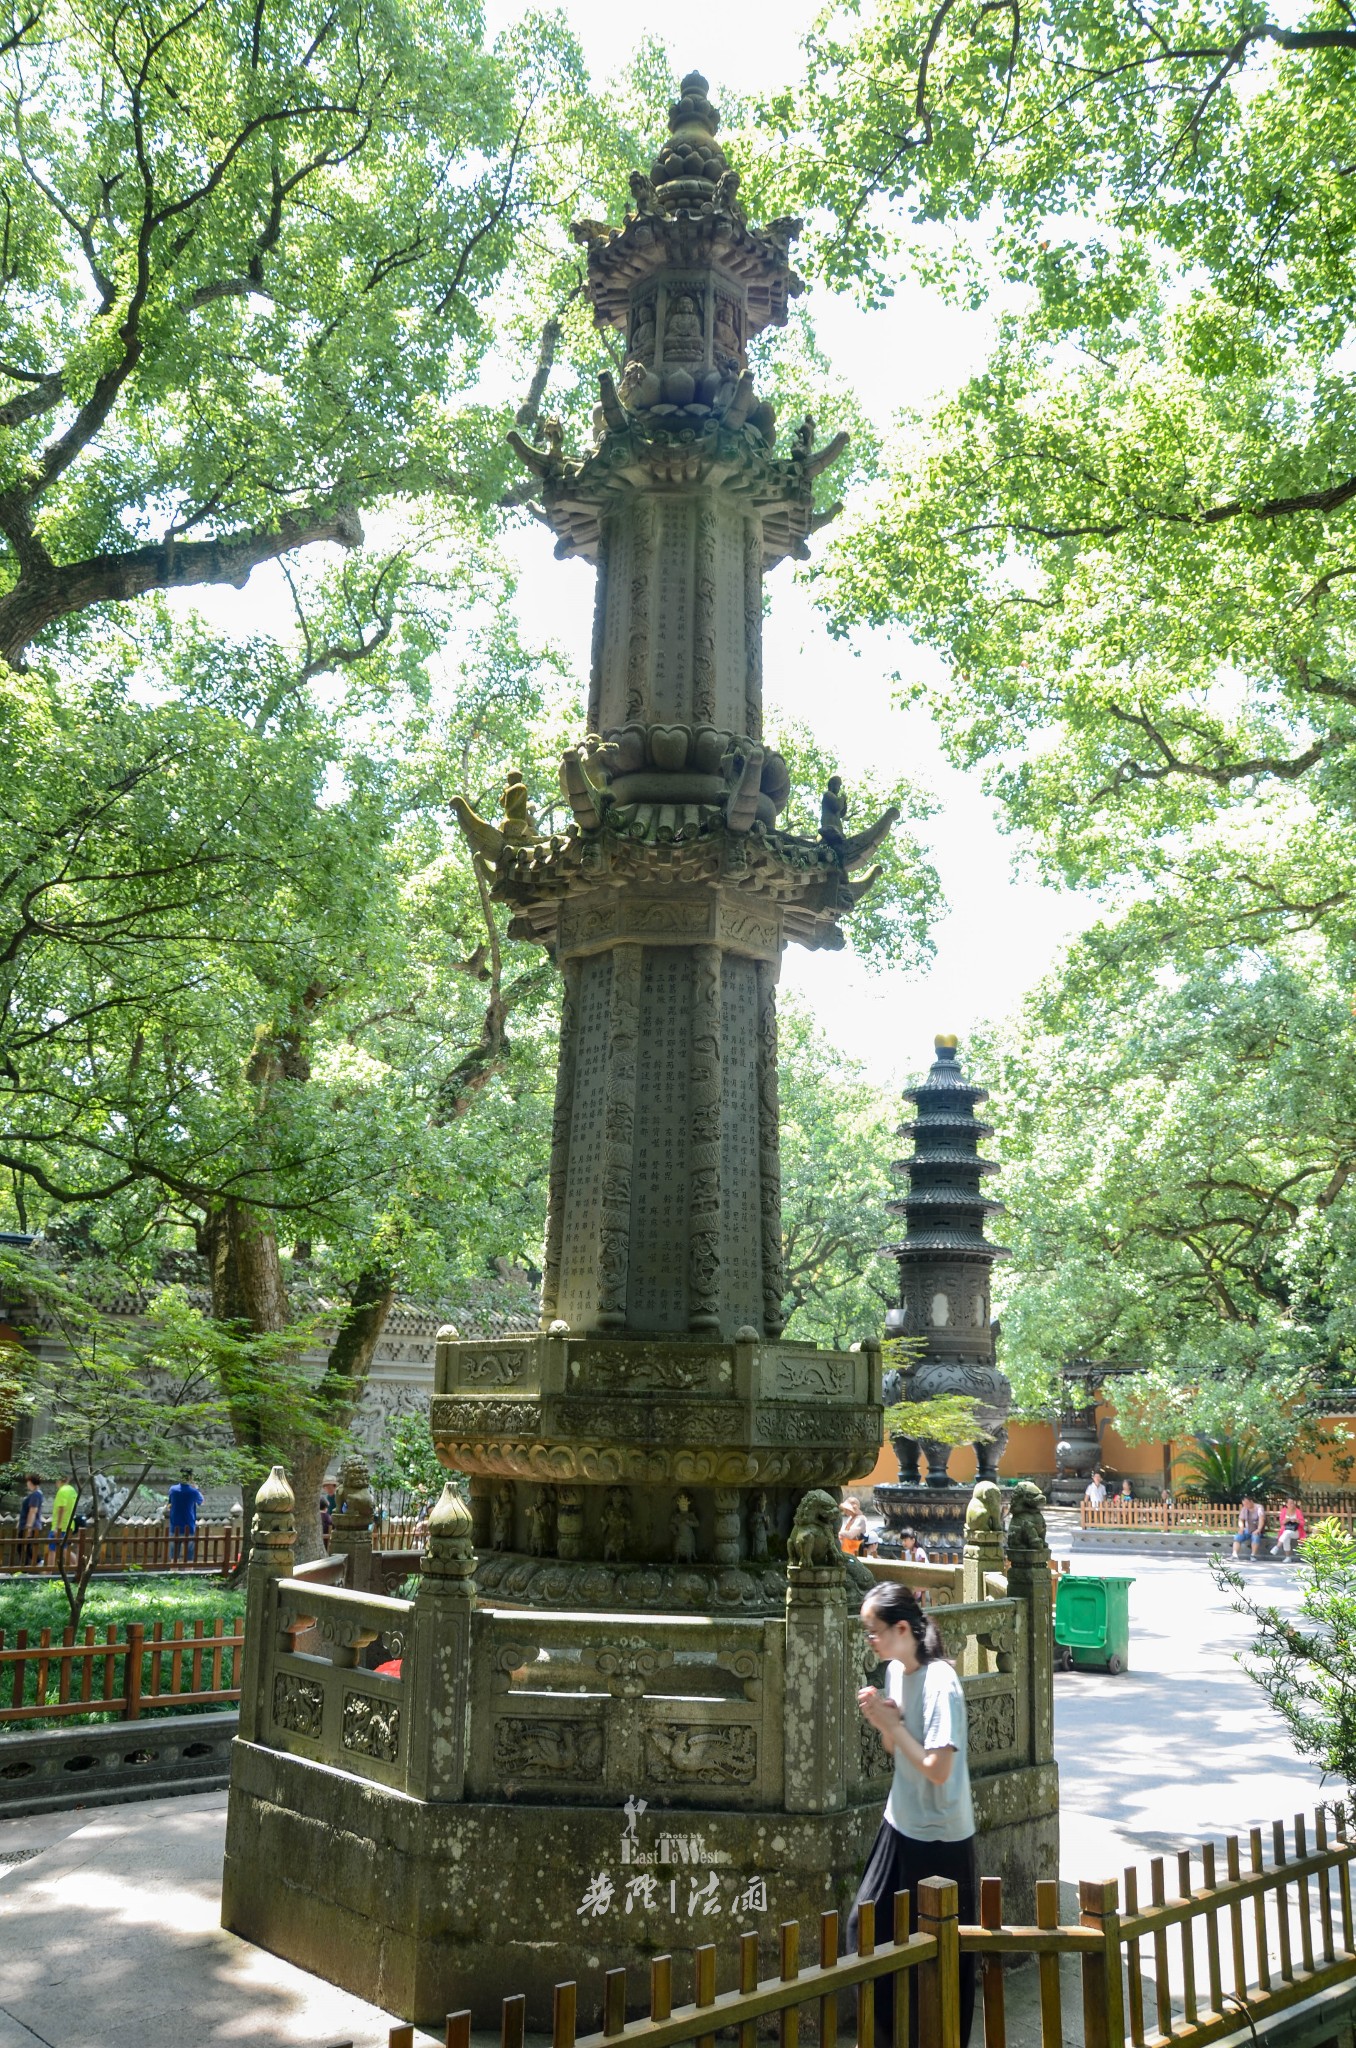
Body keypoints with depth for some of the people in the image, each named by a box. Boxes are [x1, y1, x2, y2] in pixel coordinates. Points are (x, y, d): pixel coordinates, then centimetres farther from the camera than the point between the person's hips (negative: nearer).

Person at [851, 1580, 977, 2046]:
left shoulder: (939, 1684, -24)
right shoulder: (895, 1671, 1)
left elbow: (937, 1768, -27)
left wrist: (893, 1723, -20)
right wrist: (881, 1721, -7)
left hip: (939, 1837, -8)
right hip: (902, 1825, 8)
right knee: (866, 1926, 14)